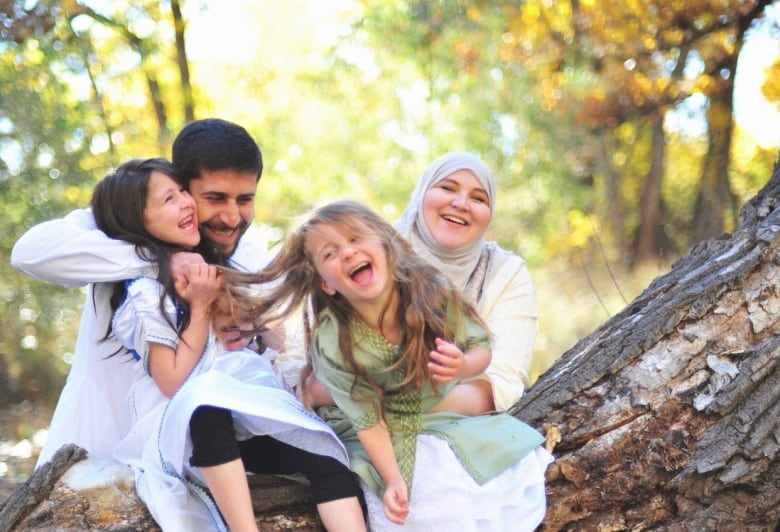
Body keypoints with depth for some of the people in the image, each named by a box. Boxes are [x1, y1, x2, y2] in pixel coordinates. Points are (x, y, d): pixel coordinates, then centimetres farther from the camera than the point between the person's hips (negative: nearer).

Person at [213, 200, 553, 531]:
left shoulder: (433, 291, -19)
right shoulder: (333, 345, -24)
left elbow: (482, 348, -5)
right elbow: (369, 421, -16)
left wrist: (462, 366, -27)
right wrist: (393, 480, -26)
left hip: (450, 414, 3)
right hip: (391, 438, -3)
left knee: (515, 456, -15)